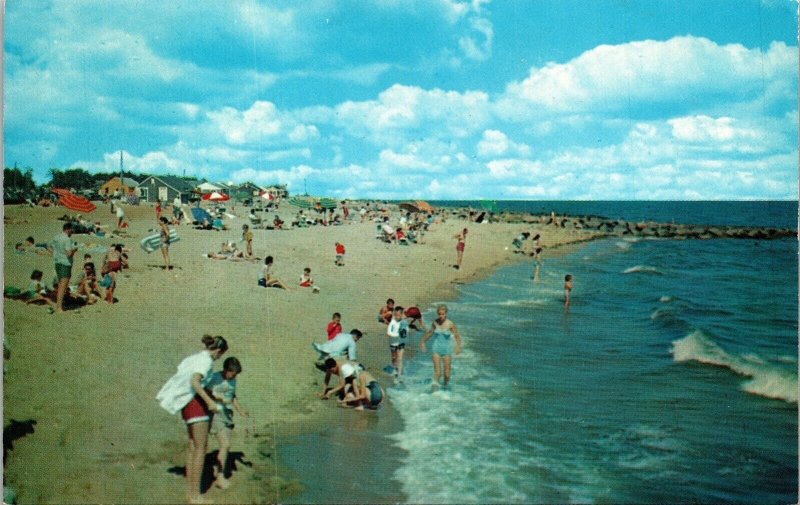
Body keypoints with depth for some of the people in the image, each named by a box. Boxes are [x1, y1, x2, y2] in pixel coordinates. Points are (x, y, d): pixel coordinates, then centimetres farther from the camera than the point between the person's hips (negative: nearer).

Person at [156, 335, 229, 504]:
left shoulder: (197, 357, 14)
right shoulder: (206, 360, -13)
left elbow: (182, 377, 22)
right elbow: (194, 381, -28)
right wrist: (209, 401, -32)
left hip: (188, 403, 10)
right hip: (196, 403, -10)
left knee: (193, 446, 13)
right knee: (201, 447, -6)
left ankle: (190, 491, 17)